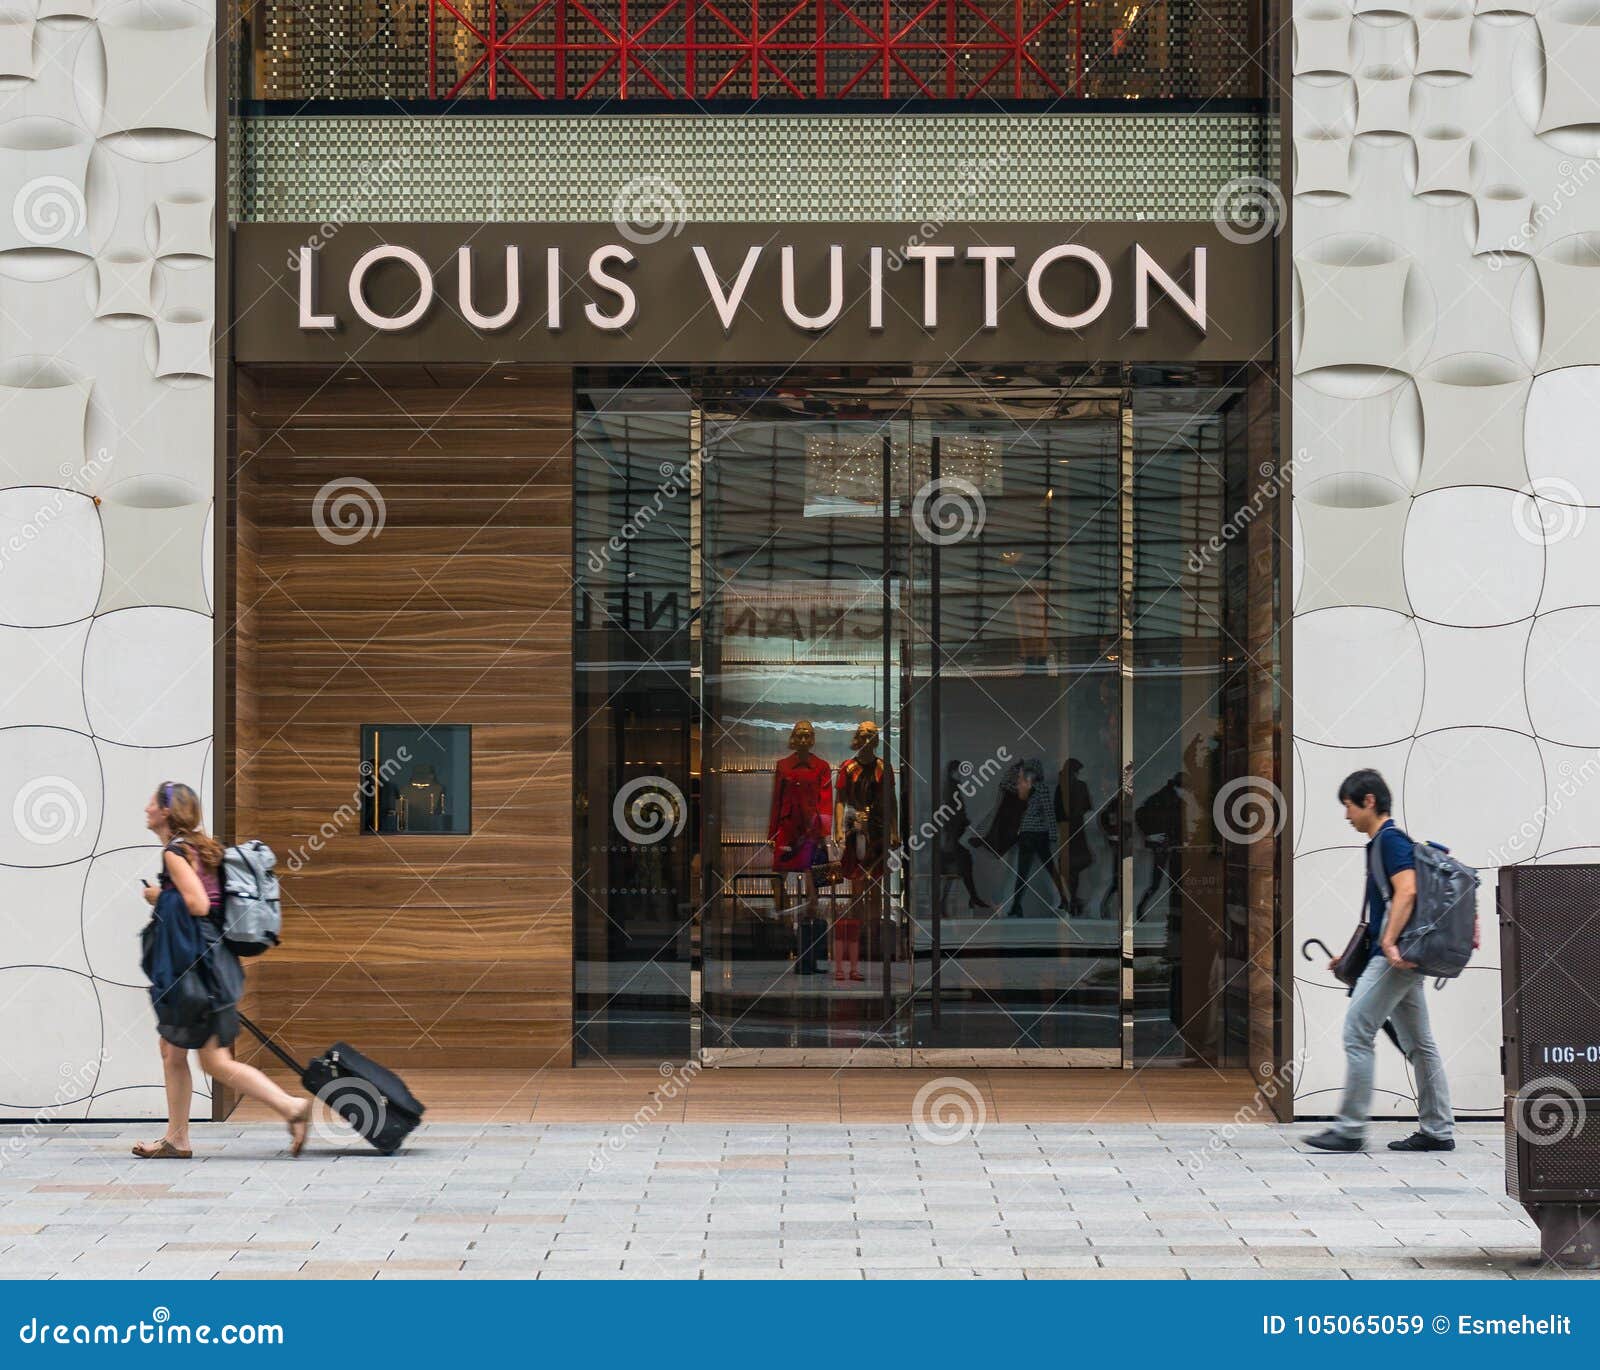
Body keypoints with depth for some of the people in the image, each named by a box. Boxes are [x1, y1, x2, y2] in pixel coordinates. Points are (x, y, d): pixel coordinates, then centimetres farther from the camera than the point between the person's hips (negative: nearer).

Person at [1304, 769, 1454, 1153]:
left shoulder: (1391, 840, -10)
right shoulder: (1379, 843, 20)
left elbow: (1406, 892, -24)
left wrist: (1388, 943, -31)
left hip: (1395, 959, -11)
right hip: (1403, 960, 11)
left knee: (1356, 1034, -10)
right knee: (1418, 1044, 9)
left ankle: (1350, 1129, -8)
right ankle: (1438, 1131, 11)